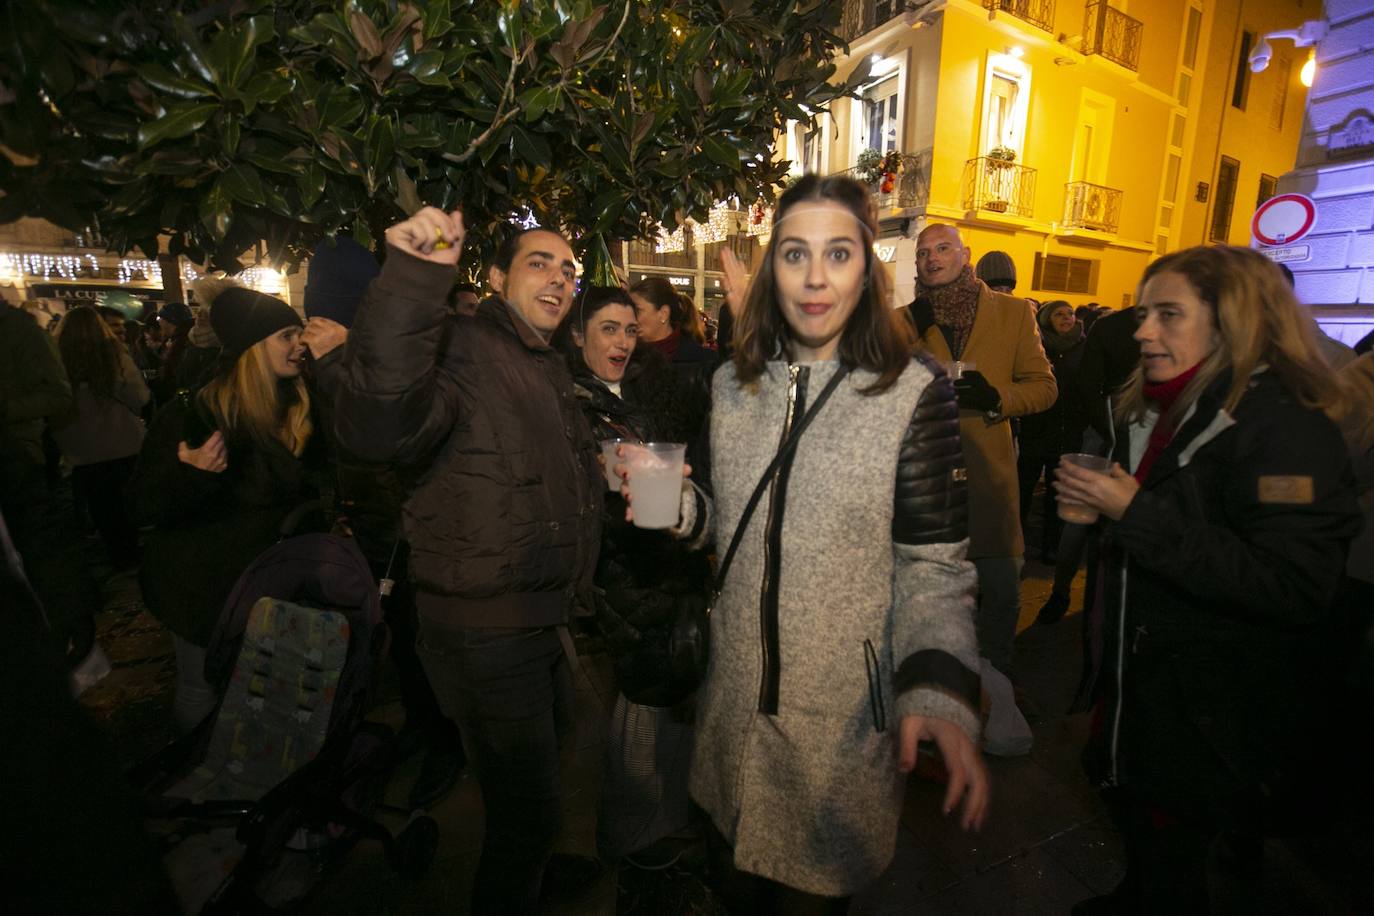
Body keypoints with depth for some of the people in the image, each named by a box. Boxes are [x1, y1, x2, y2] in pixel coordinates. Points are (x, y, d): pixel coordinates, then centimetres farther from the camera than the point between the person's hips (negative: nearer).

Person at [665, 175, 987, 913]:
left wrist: (938, 687, -24)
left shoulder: (914, 392, -11)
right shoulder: (733, 383, 1)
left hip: (845, 710, -3)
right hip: (734, 697, 4)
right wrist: (680, 505, -10)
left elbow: (934, 564, -10)